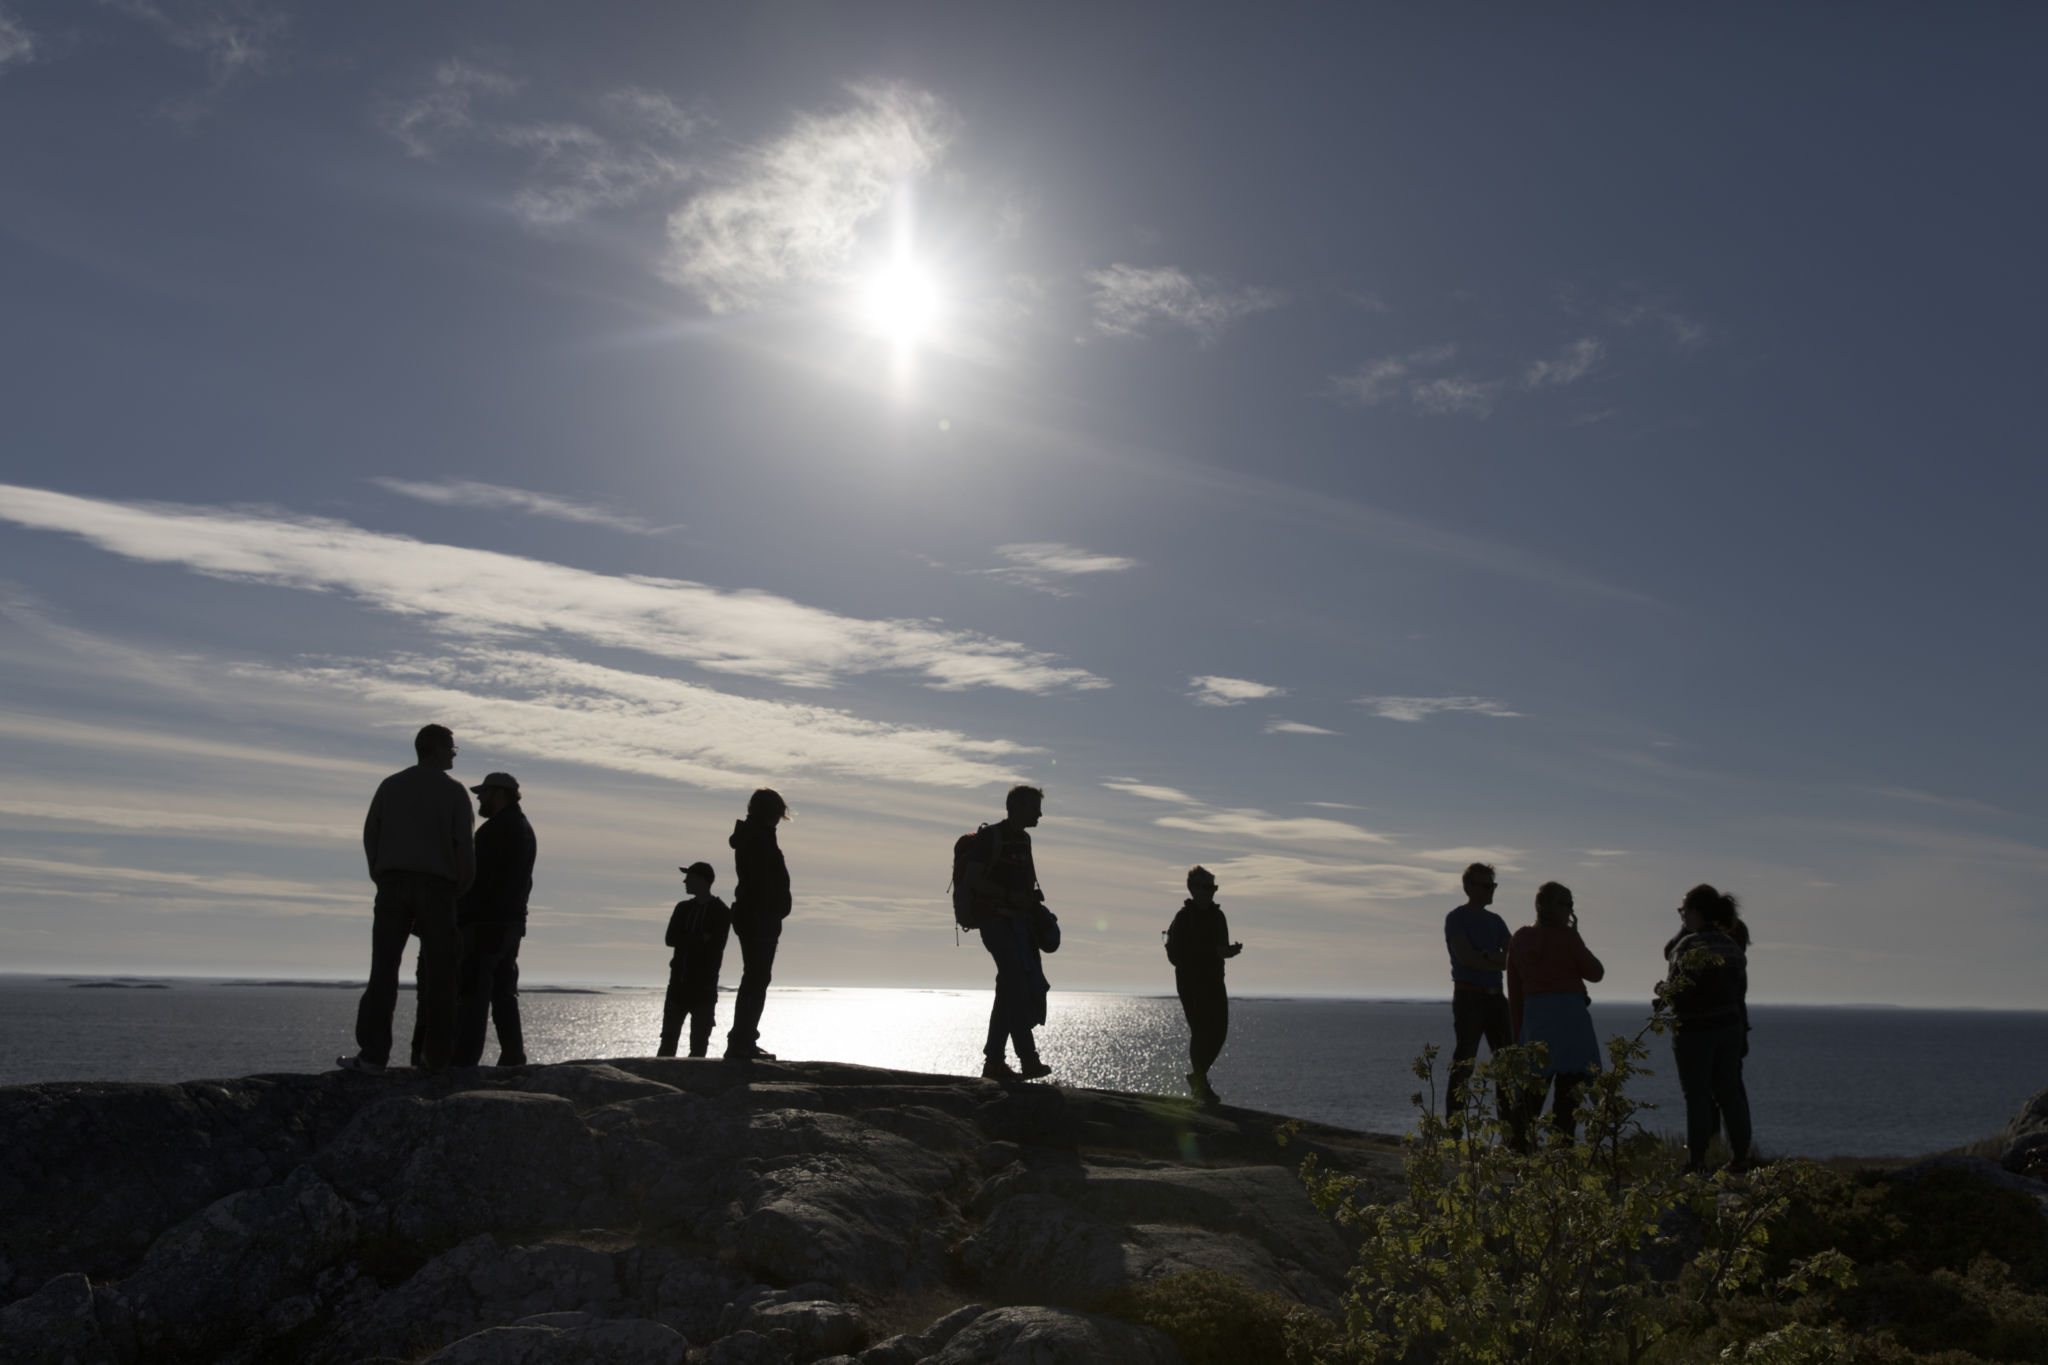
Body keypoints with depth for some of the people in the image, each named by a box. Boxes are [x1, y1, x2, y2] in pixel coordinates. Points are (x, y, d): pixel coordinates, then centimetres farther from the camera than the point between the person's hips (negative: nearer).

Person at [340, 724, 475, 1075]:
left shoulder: (390, 785, 10)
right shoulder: (454, 791, 1)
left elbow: (371, 836, 6)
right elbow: (465, 845, -7)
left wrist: (382, 880, 16)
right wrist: (462, 886, 10)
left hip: (393, 886, 2)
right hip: (436, 889, -2)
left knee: (383, 971, -2)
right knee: (437, 975, 5)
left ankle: (373, 1053, -12)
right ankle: (436, 1055, 5)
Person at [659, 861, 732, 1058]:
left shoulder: (720, 913, -2)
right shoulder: (683, 908, 13)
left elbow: (714, 947, -12)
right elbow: (669, 939, 0)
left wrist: (687, 941, -6)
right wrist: (699, 940, -10)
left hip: (704, 986, -5)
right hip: (678, 983, 5)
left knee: (698, 1043, -4)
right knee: (668, 1038, 2)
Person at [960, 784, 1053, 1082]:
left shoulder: (1024, 839, 16)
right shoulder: (990, 836, -9)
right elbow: (973, 878, -16)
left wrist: (1034, 903, 10)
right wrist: (1010, 896, -22)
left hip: (1021, 921, 8)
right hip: (997, 921, -8)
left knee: (1010, 991, 7)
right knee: (1017, 988, -13)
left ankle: (994, 1060, 13)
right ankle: (1029, 1060, -13)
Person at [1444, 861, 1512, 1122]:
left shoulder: (1496, 921, 16)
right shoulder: (1456, 919, -3)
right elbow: (1466, 958, -15)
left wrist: (1486, 957, -12)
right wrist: (1501, 962, -6)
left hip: (1495, 997, 7)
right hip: (1469, 998, -7)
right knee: (1463, 1064, -7)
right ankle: (1453, 1126, -6)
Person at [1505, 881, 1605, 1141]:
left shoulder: (1519, 939, 9)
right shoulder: (1566, 936, -9)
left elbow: (1514, 992, 11)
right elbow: (1595, 972, 3)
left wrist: (1518, 1032, 15)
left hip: (1533, 1017, 5)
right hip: (1568, 1016, -5)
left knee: (1532, 1092, 11)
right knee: (1568, 1091, 2)